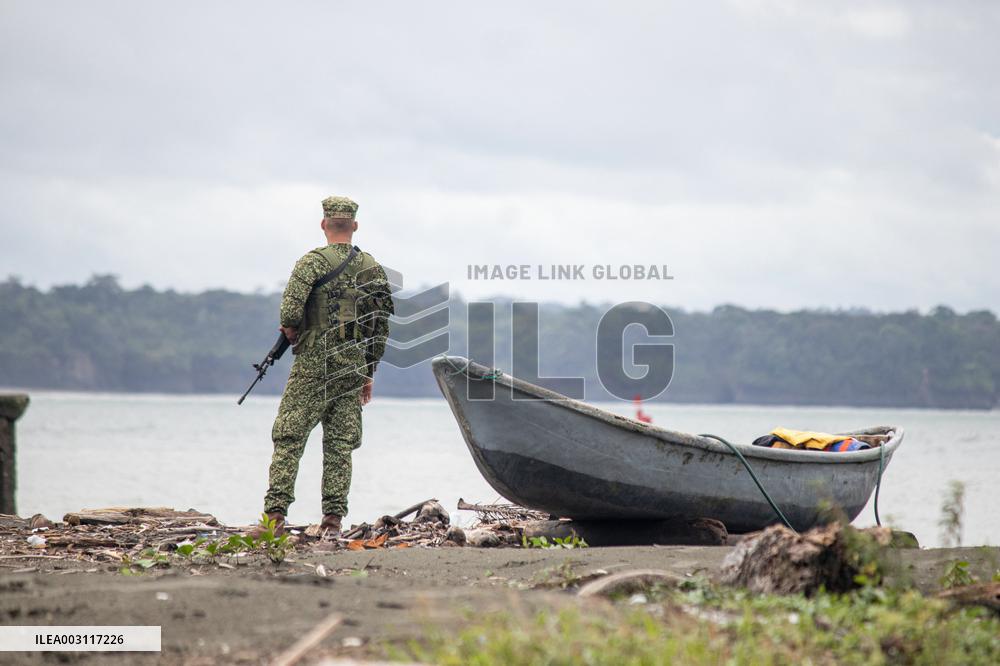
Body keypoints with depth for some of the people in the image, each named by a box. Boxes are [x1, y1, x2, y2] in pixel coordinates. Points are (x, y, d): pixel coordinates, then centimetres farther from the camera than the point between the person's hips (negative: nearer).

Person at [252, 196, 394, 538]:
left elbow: (290, 312, -20)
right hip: (353, 368, 4)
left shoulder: (312, 262, -7)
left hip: (313, 367, -4)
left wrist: (290, 331, 3)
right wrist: (369, 373, 18)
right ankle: (333, 519, 4)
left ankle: (275, 516, -7)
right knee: (340, 446, 7)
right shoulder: (372, 268, 8)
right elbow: (381, 327, 11)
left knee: (288, 440, -1)